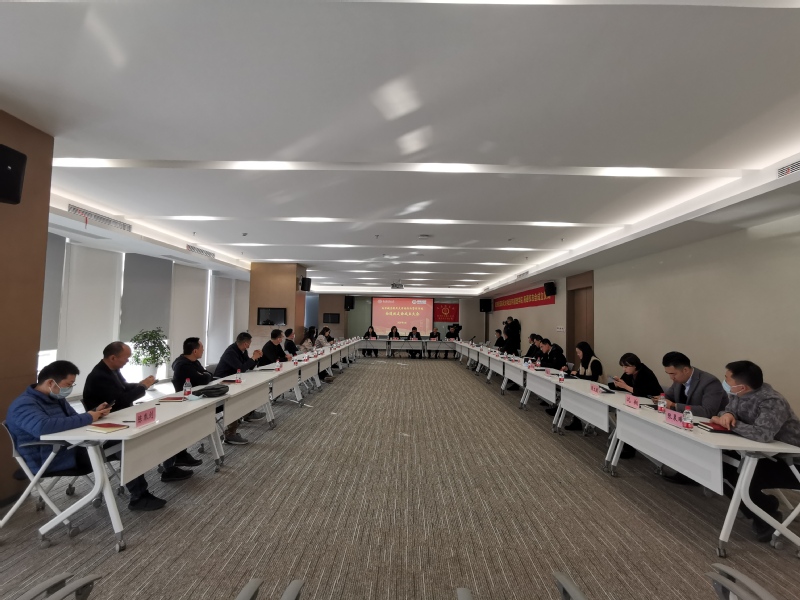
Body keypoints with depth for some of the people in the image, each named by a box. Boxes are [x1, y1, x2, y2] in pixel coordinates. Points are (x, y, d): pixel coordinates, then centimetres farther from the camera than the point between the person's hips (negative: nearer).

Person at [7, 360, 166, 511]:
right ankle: (139, 497, -8)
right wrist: (87, 418, -29)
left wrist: (95, 413, -5)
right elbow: (43, 427, -39)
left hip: (71, 449, 10)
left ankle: (139, 493, -4)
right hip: (51, 462, -9)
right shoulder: (24, 405, -18)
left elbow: (74, 422, 18)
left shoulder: (56, 398, 12)